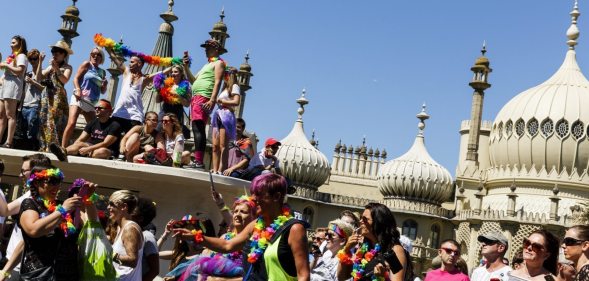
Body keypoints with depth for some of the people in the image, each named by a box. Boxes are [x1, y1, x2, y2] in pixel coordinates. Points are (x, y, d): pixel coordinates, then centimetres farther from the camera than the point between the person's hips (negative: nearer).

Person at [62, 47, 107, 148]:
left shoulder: (102, 72, 18)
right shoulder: (87, 64, 6)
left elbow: (102, 91, 21)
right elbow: (76, 78, -2)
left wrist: (105, 85, -1)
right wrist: (78, 90, -19)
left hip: (91, 103, 6)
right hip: (79, 98, -6)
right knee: (71, 124, -19)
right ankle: (63, 148, -20)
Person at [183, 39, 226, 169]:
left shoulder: (219, 63, 5)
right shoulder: (207, 65, 31)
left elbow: (217, 82, -9)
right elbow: (193, 80, 29)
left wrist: (212, 100, -21)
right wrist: (186, 67, 18)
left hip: (204, 98, -9)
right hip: (196, 97, 9)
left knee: (198, 128, -21)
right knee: (197, 129, 3)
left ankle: (199, 161, -29)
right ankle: (198, 161, 0)